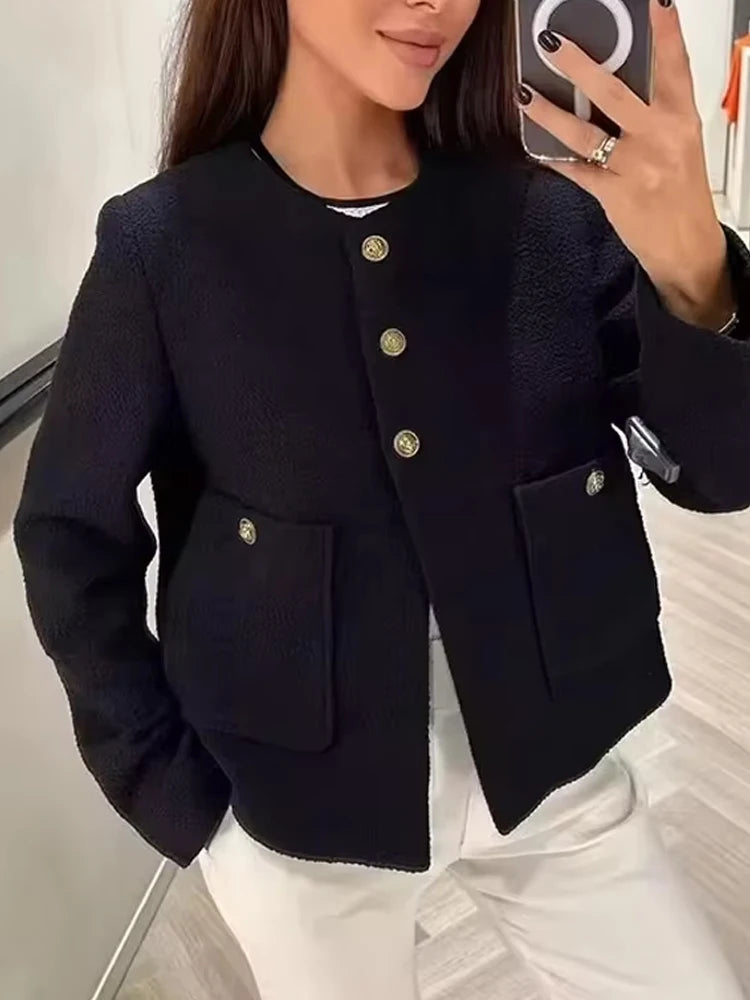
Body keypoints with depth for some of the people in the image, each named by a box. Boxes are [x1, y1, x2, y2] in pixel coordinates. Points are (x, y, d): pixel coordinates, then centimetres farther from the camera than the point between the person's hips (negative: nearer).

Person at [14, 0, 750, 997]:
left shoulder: (558, 216, -9)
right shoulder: (163, 244, -13)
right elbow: (72, 535, -5)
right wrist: (173, 792, -4)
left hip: (548, 772, 2)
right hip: (299, 807, -1)